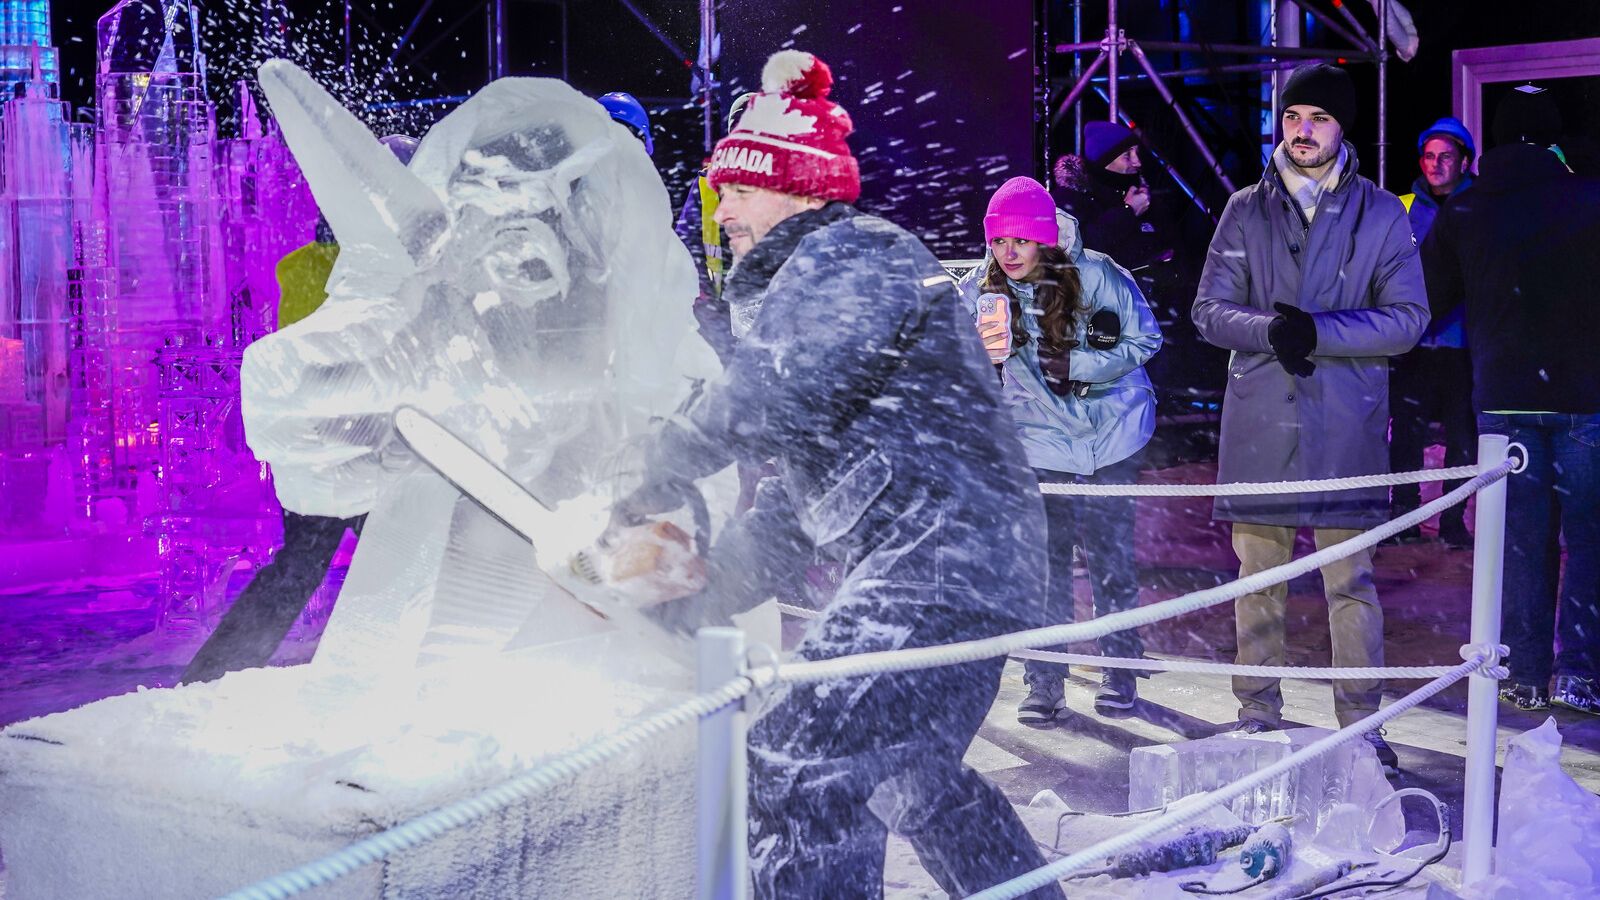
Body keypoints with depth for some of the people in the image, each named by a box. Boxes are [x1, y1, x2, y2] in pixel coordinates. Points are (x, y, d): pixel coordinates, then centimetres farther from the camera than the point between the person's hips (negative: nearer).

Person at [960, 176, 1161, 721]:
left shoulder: (1094, 276, -16)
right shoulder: (983, 290, -10)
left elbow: (1145, 340, -7)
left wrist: (1076, 365, -21)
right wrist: (984, 358, -33)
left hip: (1110, 434, -1)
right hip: (1038, 439, 1)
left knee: (1109, 555, 4)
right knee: (1042, 561, -3)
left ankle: (1120, 670, 22)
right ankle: (1044, 683, 7)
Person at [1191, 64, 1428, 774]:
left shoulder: (1381, 214, 5)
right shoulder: (1245, 210, 9)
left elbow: (1407, 318, -1)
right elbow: (1210, 310, 5)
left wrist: (1320, 332, -16)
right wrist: (1268, 331, -15)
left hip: (1347, 425, -1)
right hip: (1258, 422, 2)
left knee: (1351, 579, 1)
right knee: (1257, 576, 7)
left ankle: (1360, 723, 13)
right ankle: (1258, 715, 19)